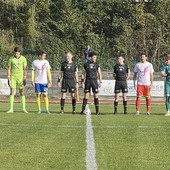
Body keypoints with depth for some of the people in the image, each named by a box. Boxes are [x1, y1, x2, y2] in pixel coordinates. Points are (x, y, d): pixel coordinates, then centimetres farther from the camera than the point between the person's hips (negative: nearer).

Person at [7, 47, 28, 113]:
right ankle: (11, 109, -1)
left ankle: (24, 108, 7)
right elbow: (9, 69, 4)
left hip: (20, 77, 0)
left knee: (22, 93, 2)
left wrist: (24, 78, -4)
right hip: (13, 77, 0)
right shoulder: (11, 59, 1)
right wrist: (8, 78, -2)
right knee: (12, 92, -3)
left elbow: (25, 69, 2)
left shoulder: (23, 59, 1)